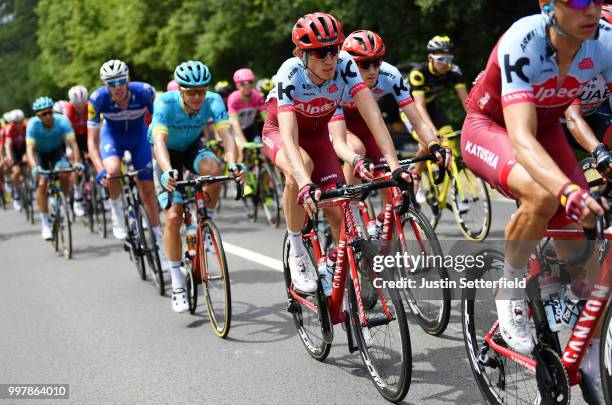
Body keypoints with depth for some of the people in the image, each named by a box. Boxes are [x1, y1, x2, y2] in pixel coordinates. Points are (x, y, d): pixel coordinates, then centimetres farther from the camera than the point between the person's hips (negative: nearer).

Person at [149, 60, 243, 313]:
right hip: (168, 153, -2)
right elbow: (159, 140, -43)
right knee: (173, 217, -15)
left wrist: (233, 163, -57)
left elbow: (226, 133, -37)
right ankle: (177, 285, -4)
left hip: (193, 147, 2)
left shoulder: (213, 101, -25)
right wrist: (168, 171, -61)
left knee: (213, 167, -36)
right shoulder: (165, 103, -30)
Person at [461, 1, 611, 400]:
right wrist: (571, 191, -62)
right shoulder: (523, 43, -35)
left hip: (546, 127, 5)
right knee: (544, 196, -35)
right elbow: (521, 138, -46)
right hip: (489, 127, -5)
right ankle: (510, 293, -9)